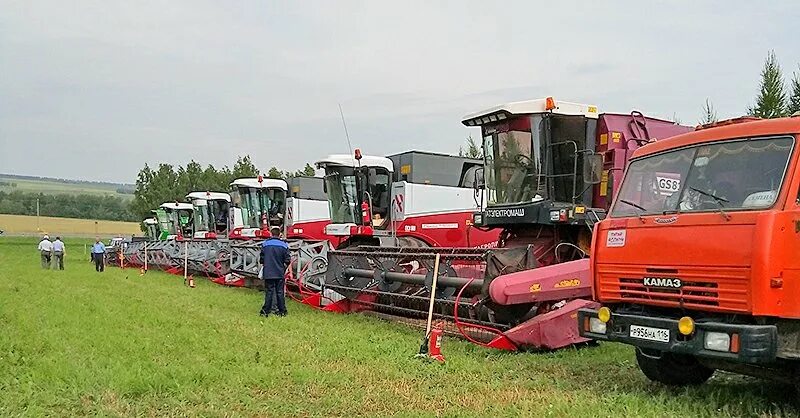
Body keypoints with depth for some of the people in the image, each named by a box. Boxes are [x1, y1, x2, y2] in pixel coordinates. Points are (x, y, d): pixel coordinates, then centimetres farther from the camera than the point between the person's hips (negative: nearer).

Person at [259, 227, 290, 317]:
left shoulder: (265, 244, -1)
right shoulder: (284, 245, -3)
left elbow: (262, 259, 5)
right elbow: (287, 261, -1)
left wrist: (263, 267, 20)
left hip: (268, 273, 0)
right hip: (280, 273, 0)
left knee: (268, 292, 4)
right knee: (280, 292, 6)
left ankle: (266, 311, 2)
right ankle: (282, 311, 10)